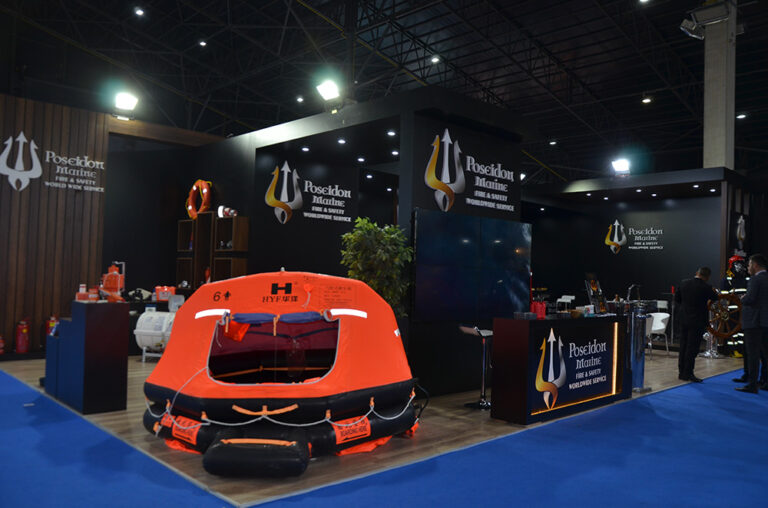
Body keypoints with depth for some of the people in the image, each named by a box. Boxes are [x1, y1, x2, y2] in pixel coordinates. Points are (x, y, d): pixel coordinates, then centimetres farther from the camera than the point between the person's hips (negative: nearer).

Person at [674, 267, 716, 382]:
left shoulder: (684, 283, 1)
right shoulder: (706, 287, -15)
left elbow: (677, 299, 8)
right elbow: (715, 297, 3)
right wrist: (713, 291, 23)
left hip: (684, 320, 6)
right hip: (697, 321, -5)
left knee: (683, 347, 12)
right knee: (693, 348, 0)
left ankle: (681, 372, 19)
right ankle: (688, 374, 3)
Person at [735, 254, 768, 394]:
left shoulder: (755, 279, -14)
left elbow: (750, 298, -23)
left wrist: (743, 298, -2)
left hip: (754, 321, -8)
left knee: (753, 354, -4)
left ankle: (752, 385, -1)